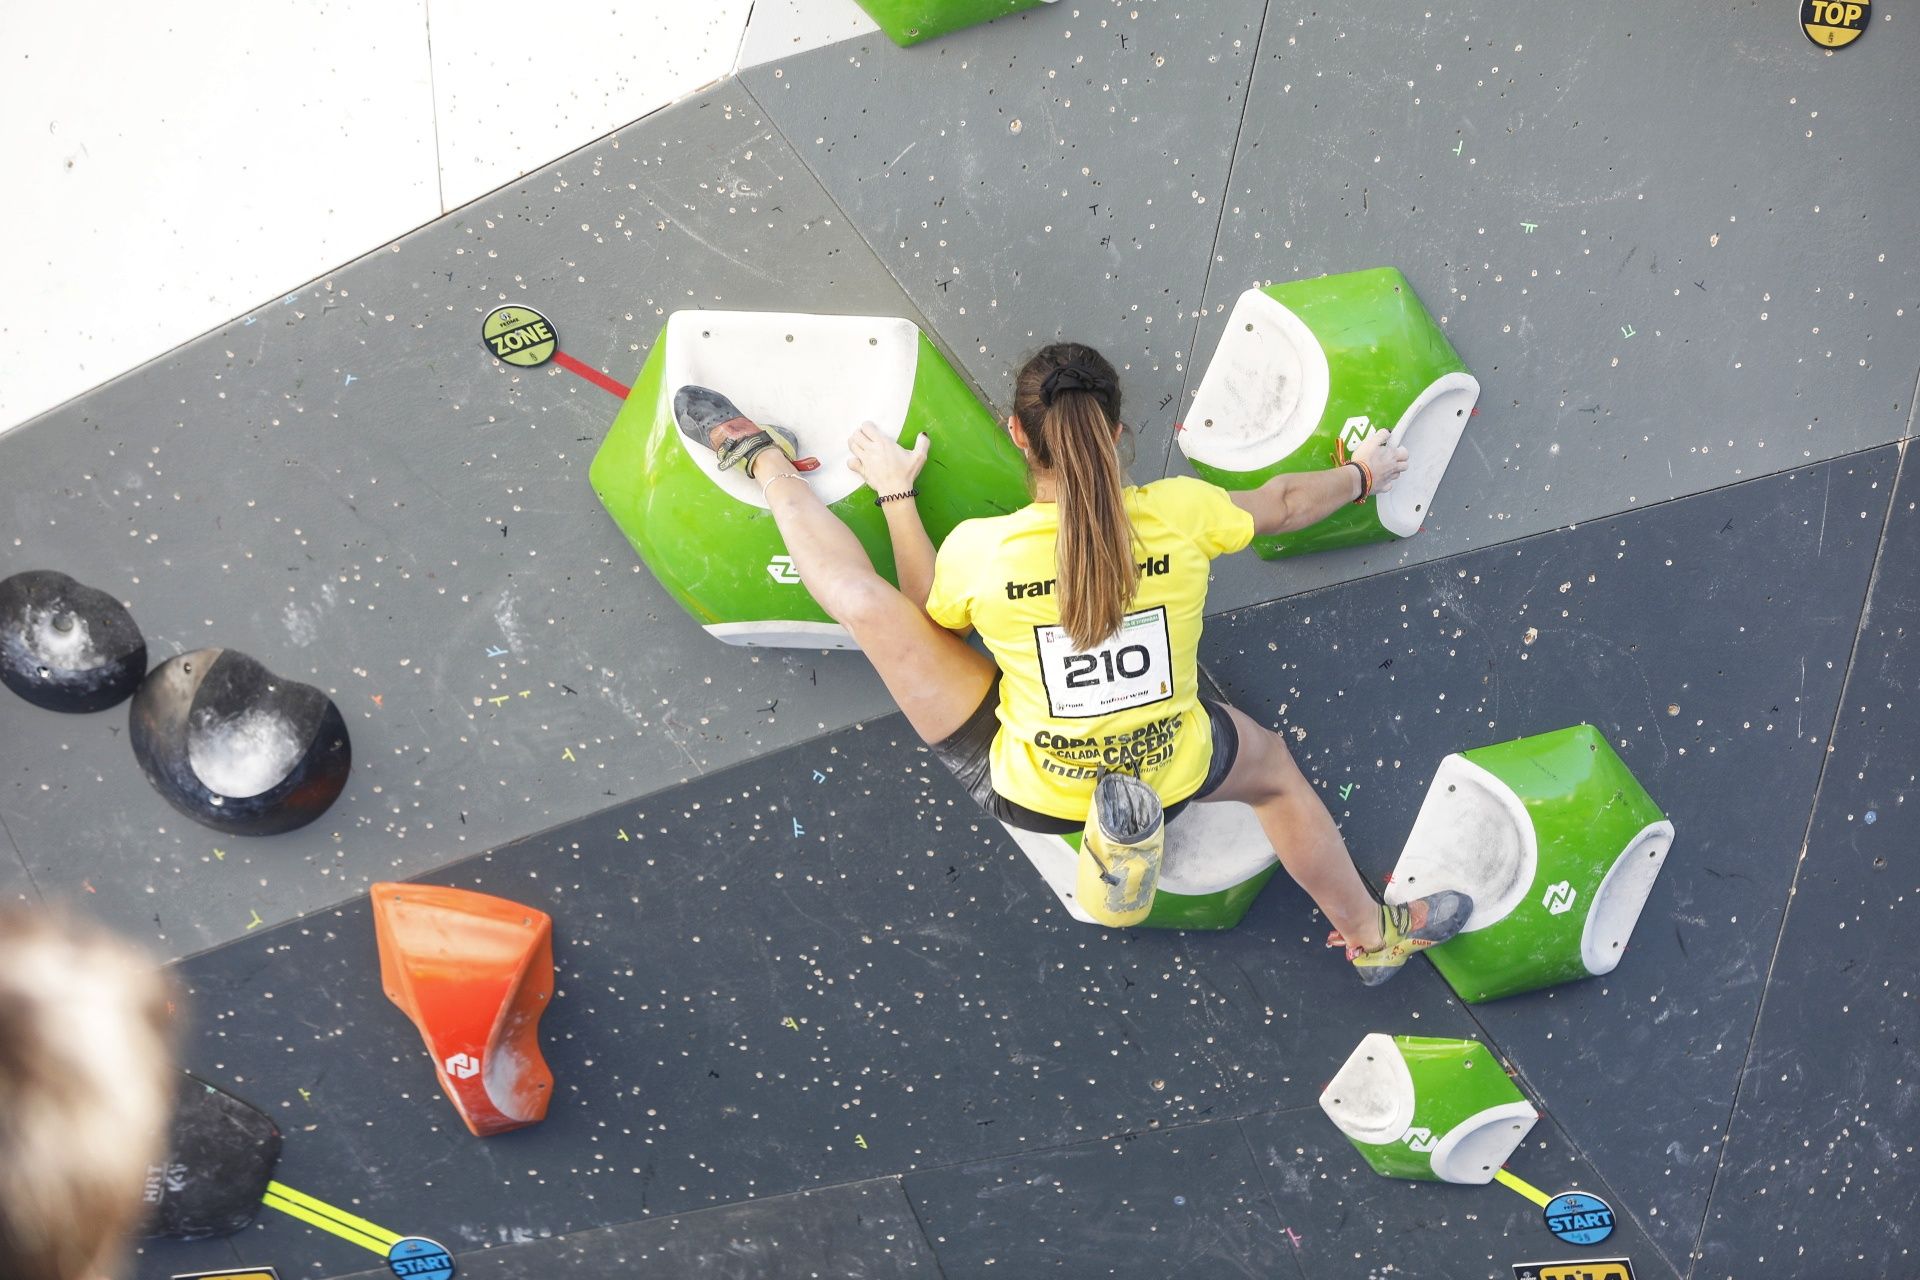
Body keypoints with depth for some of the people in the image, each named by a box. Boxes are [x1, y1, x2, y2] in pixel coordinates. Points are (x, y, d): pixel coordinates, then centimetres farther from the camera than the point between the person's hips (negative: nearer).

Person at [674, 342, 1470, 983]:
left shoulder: (979, 549, -24)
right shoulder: (1180, 513, -19)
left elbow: (928, 613, 1)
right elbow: (1283, 504, 4)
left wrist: (895, 494, 15)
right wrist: (1361, 475, 27)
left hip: (1026, 794, -2)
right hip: (1171, 782, 2)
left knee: (861, 597, 1)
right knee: (1272, 763, 36)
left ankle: (766, 462, 26)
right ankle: (1368, 934, 53)